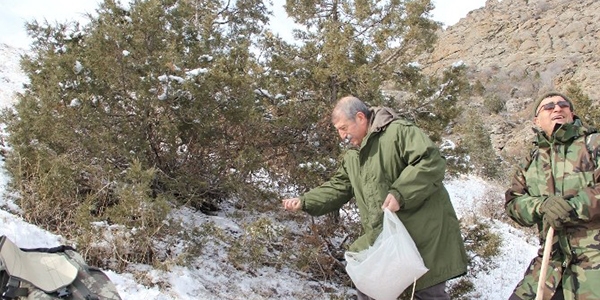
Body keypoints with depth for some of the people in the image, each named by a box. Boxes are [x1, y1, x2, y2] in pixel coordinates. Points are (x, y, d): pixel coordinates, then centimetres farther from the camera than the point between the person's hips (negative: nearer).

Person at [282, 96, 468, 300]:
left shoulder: (398, 131, -12)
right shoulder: (352, 156, 14)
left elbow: (432, 162, -21)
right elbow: (338, 187, 16)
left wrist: (400, 194, -27)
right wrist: (304, 202, 5)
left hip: (423, 228, -7)